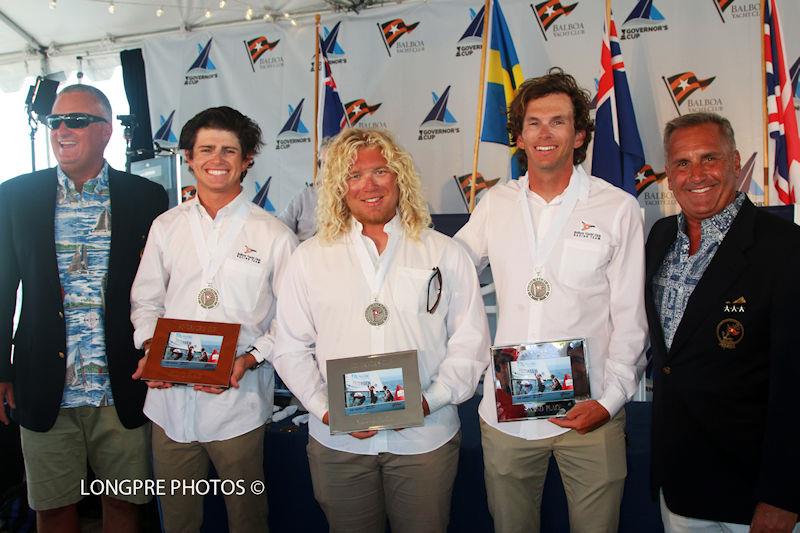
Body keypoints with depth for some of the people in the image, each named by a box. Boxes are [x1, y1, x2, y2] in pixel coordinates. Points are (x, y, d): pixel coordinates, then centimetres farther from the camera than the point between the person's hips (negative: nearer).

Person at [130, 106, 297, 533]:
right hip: (169, 398, 3)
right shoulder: (165, 227, 7)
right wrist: (150, 349, -5)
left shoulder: (273, 235, -5)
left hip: (238, 401, -3)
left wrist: (250, 359, -17)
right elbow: (145, 302, 13)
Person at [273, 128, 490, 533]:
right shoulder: (310, 257, 3)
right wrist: (325, 409, -9)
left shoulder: (444, 254, 1)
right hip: (337, 442, 1)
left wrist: (431, 399, -12)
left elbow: (469, 341, 1)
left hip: (426, 436, 0)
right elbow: (291, 348, 3)